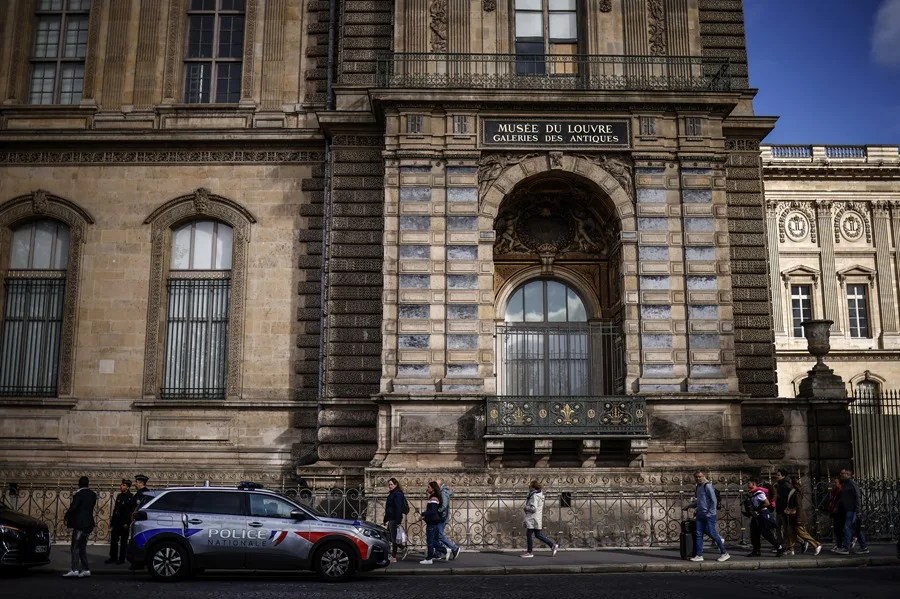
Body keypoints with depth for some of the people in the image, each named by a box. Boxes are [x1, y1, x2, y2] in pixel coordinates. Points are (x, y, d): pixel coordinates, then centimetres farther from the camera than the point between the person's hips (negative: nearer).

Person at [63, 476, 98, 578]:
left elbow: (73, 507, -17)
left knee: (75, 547, -5)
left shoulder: (79, 494, -12)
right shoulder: (93, 495, 9)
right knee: (82, 547, 13)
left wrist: (66, 517, -1)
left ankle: (75, 570, -10)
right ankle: (85, 569, 12)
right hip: (88, 523, 7)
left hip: (80, 524, -7)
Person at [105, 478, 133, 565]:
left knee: (123, 542, 2)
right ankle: (113, 558, 16)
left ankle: (121, 559, 8)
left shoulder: (130, 497, -9)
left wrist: (127, 523, -17)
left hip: (124, 523, -7)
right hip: (116, 521, 7)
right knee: (113, 540, 8)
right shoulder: (119, 496, 14)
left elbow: (131, 511, -13)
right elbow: (115, 508, 18)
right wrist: (112, 520, 14)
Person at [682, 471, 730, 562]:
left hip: (709, 514, -8)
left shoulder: (707, 486, -10)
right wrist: (689, 505, 22)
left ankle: (724, 553, 5)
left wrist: (710, 513, -16)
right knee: (698, 534, 3)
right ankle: (699, 555, 5)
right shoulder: (698, 487, 17)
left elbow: (714, 501, -13)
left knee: (712, 533, -7)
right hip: (700, 515, 8)